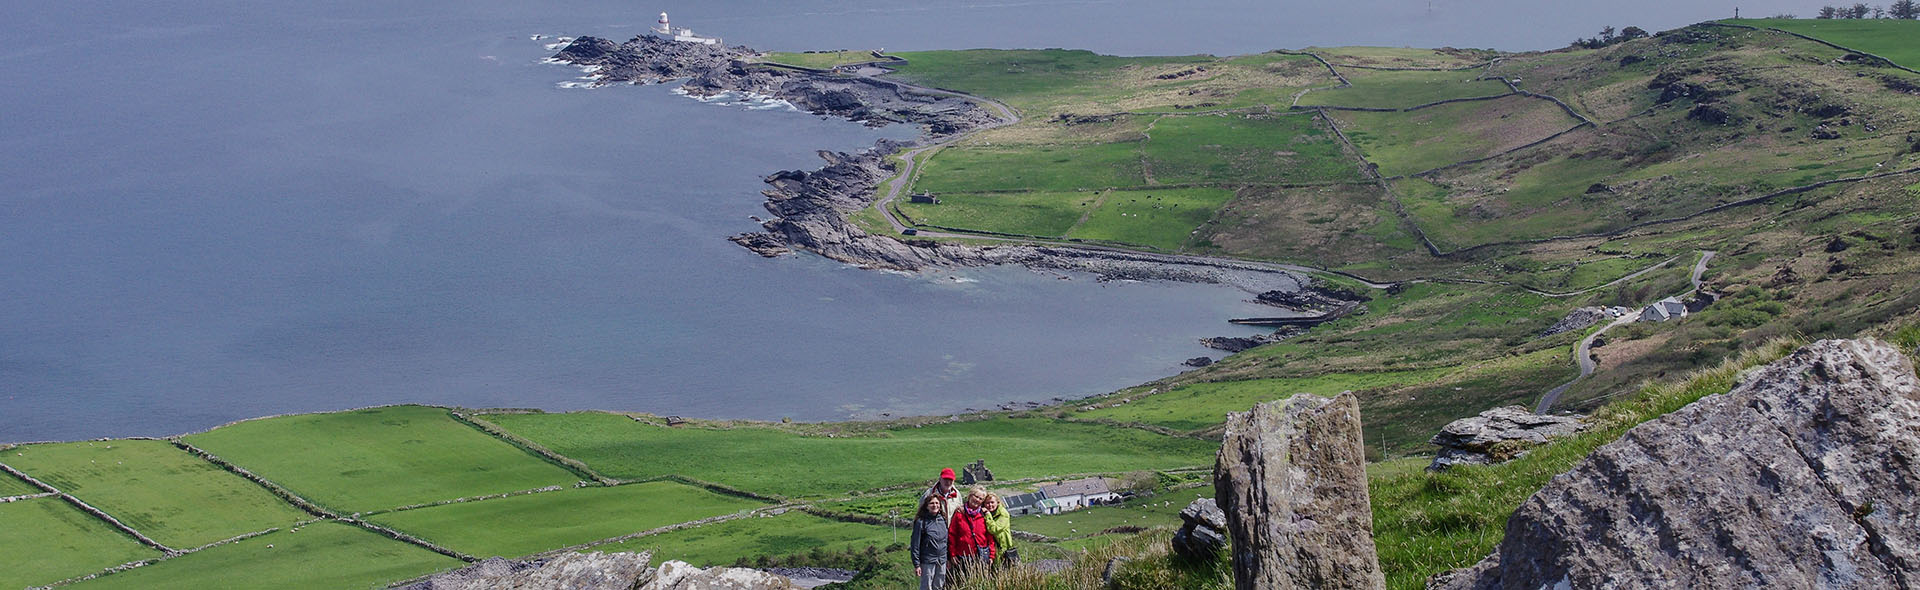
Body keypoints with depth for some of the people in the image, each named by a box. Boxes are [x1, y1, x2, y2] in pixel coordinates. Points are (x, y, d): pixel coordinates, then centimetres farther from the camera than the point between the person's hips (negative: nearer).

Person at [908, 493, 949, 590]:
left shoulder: (943, 520, 6)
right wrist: (916, 564, -11)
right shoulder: (921, 522, -10)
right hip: (927, 562, -5)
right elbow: (915, 544, -9)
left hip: (942, 561, 5)